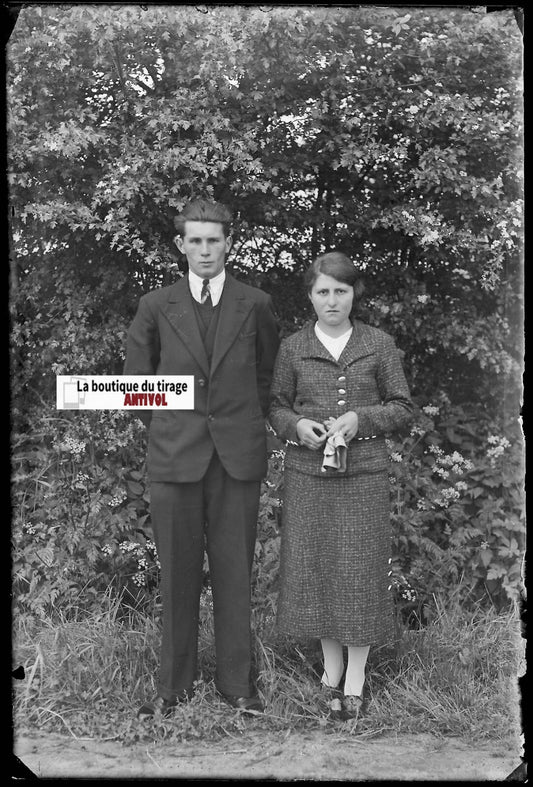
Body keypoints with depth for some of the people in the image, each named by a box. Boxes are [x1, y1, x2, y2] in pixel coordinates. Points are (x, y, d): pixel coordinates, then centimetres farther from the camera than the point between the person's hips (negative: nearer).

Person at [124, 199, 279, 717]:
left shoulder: (255, 305, 4)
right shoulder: (156, 307, 4)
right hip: (174, 456, 0)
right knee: (177, 572, 6)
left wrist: (247, 425, 11)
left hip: (238, 456, 0)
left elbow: (268, 374, 16)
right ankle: (174, 684, 21)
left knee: (234, 570, 6)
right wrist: (163, 429, 9)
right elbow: (136, 378, 12)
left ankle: (236, 681, 20)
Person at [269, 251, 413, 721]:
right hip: (308, 471, 1)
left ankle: (356, 677, 18)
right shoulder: (293, 348, 4)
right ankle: (331, 668, 26)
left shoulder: (380, 344, 1)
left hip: (363, 470, -1)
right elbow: (277, 406, 11)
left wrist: (361, 418, -13)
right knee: (315, 567, 6)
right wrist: (297, 426, -10)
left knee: (361, 570, 2)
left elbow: (403, 408, 4)